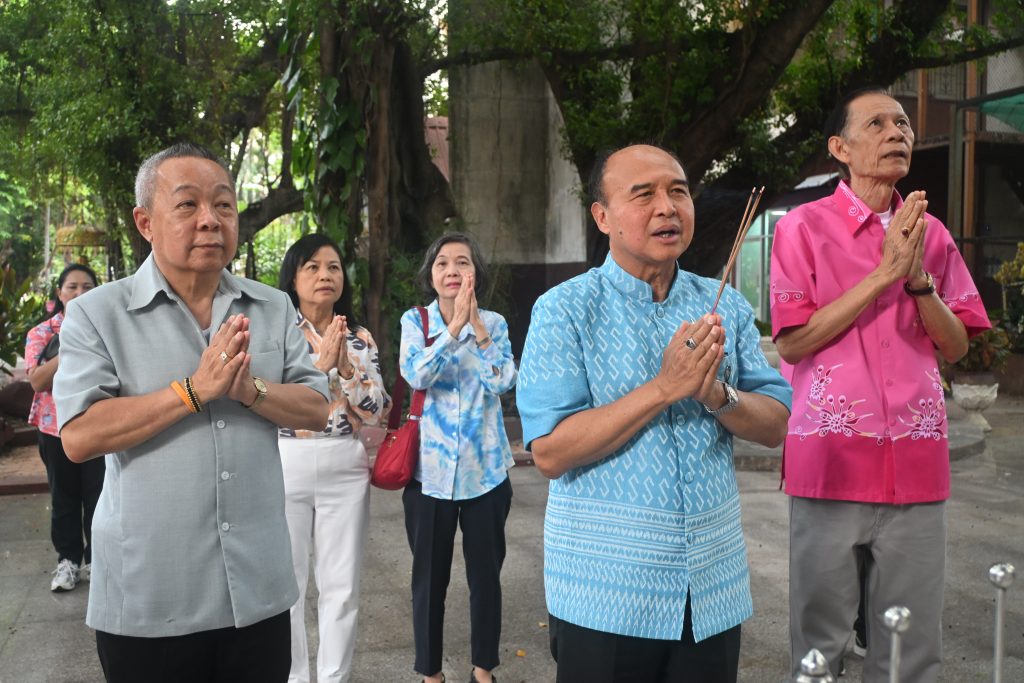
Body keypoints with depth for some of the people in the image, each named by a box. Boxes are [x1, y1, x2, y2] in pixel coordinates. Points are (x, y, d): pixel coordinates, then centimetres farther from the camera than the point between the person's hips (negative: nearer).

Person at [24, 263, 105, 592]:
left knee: (99, 496, 3)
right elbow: (37, 381, -9)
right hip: (56, 428, 1)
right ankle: (68, 559, 21)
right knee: (64, 497, 10)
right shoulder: (42, 333, 3)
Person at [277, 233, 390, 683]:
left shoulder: (361, 339, 6)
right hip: (286, 466, -2)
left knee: (342, 586, 8)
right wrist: (321, 362, -18)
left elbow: (377, 411, 0)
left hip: (346, 469, 2)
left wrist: (345, 365, -14)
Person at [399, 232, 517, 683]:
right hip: (431, 468, -1)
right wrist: (454, 324, -24)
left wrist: (477, 327, -16)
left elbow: (503, 383, -11)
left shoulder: (494, 323, 3)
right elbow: (416, 375, -18)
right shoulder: (415, 320, -1)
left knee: (486, 573, 11)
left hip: (486, 469, 1)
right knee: (429, 577, 8)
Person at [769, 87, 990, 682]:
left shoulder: (931, 232, 11)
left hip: (917, 468, 4)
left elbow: (956, 347, 9)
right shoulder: (804, 227, -2)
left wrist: (918, 279, -8)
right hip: (832, 464, -4)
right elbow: (792, 342, -10)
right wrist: (884, 274, -12)